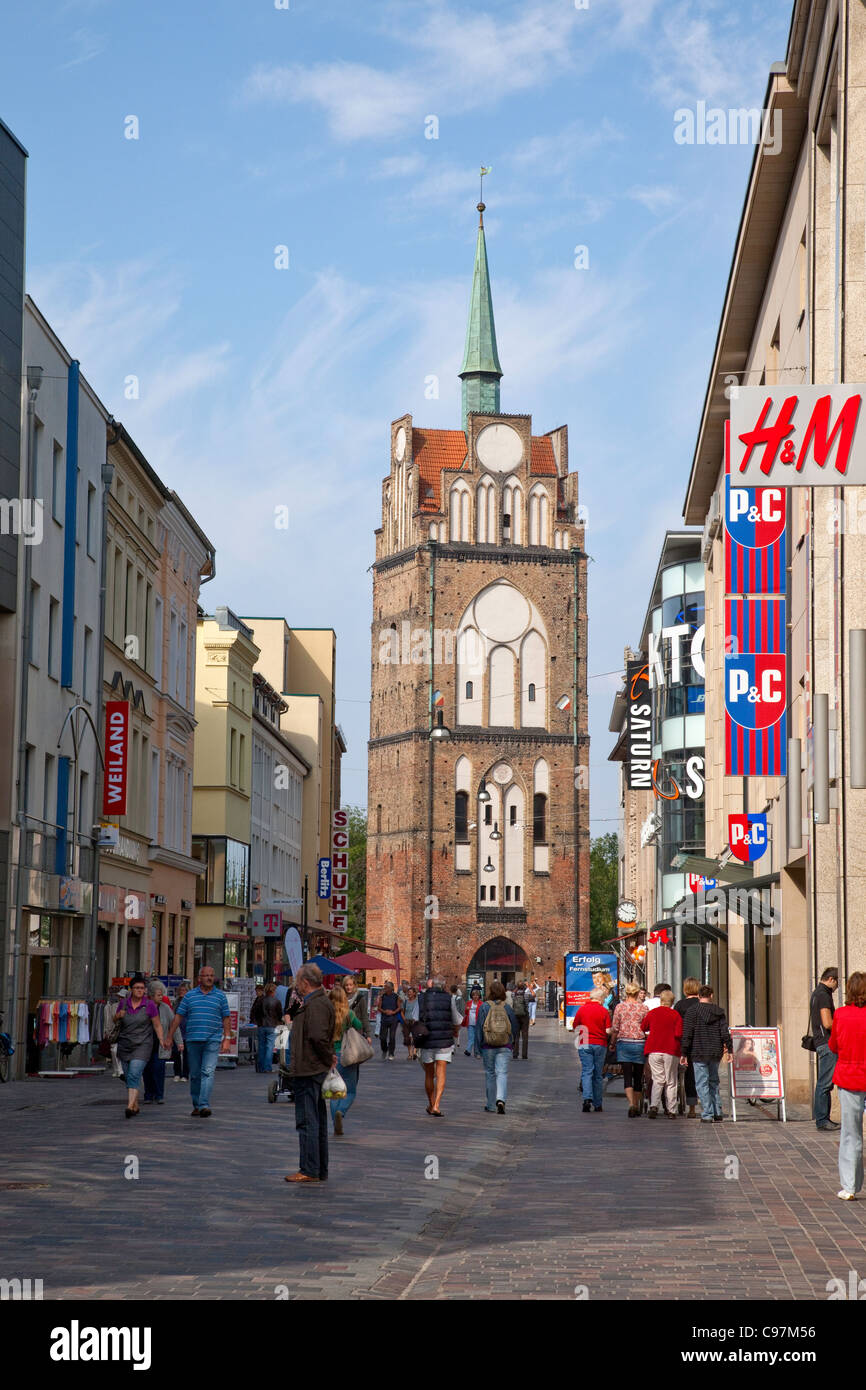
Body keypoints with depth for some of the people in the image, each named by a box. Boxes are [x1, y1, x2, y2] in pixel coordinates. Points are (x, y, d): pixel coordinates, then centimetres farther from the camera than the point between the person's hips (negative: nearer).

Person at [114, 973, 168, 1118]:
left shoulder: (150, 1005, -5)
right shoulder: (124, 1003, 5)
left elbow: (157, 1025, 0)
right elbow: (115, 1020, 18)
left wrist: (162, 1040, -14)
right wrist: (119, 1015, -4)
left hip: (142, 1045, -4)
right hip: (124, 1045, 4)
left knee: (134, 1075, -19)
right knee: (128, 1077, 10)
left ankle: (130, 1105, -26)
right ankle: (136, 1105, 25)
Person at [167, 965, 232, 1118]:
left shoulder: (220, 996, 8)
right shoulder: (190, 996, 9)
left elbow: (226, 1018, 8)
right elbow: (178, 1016, 9)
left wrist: (227, 1039, 1)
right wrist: (169, 1037, 5)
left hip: (212, 1041, -2)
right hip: (193, 1040, 2)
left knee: (208, 1072, -14)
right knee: (195, 1075, 8)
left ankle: (204, 1105, -20)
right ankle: (196, 1105, 19)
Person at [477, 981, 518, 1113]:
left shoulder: (484, 1007, -5)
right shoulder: (507, 1007, 1)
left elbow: (479, 1028, -4)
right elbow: (515, 1028, 7)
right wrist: (512, 1043, 23)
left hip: (488, 1046, -1)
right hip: (505, 1047, 1)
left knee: (490, 1074, 10)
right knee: (502, 1073, -1)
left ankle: (491, 1106, 15)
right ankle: (501, 1099, -25)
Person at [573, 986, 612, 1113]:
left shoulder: (582, 1009, -1)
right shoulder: (604, 1011, -5)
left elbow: (575, 1026, 6)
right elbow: (608, 1031, -8)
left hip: (585, 1044, 0)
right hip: (600, 1044, 0)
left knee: (587, 1072, -3)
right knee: (598, 1074, 9)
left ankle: (587, 1098, -25)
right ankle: (597, 1104, 14)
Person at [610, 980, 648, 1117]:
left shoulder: (619, 1007, -1)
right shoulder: (643, 1008, -1)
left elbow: (615, 1029, 0)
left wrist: (612, 1043, 13)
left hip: (624, 1043, 0)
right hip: (639, 1043, 0)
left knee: (627, 1076, -4)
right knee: (638, 1076, 11)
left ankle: (631, 1104, -21)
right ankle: (637, 1105, 19)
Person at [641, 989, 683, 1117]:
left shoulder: (651, 1013, 2)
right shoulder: (676, 1015, -4)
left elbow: (642, 1028, 10)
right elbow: (679, 1034, -10)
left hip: (654, 1050, 1)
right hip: (671, 1051, -1)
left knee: (658, 1079, 4)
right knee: (671, 1082, 8)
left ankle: (654, 1105, -16)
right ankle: (671, 1110, 7)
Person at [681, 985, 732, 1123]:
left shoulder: (692, 1012, -6)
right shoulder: (719, 1012, 3)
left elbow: (687, 1035, -9)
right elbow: (725, 1033, 1)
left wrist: (684, 1053, -5)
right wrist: (729, 1050, 7)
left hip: (699, 1053, -4)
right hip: (715, 1053, 4)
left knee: (702, 1084, 0)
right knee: (713, 1082, 19)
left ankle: (707, 1115, -5)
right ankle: (717, 1112, 17)